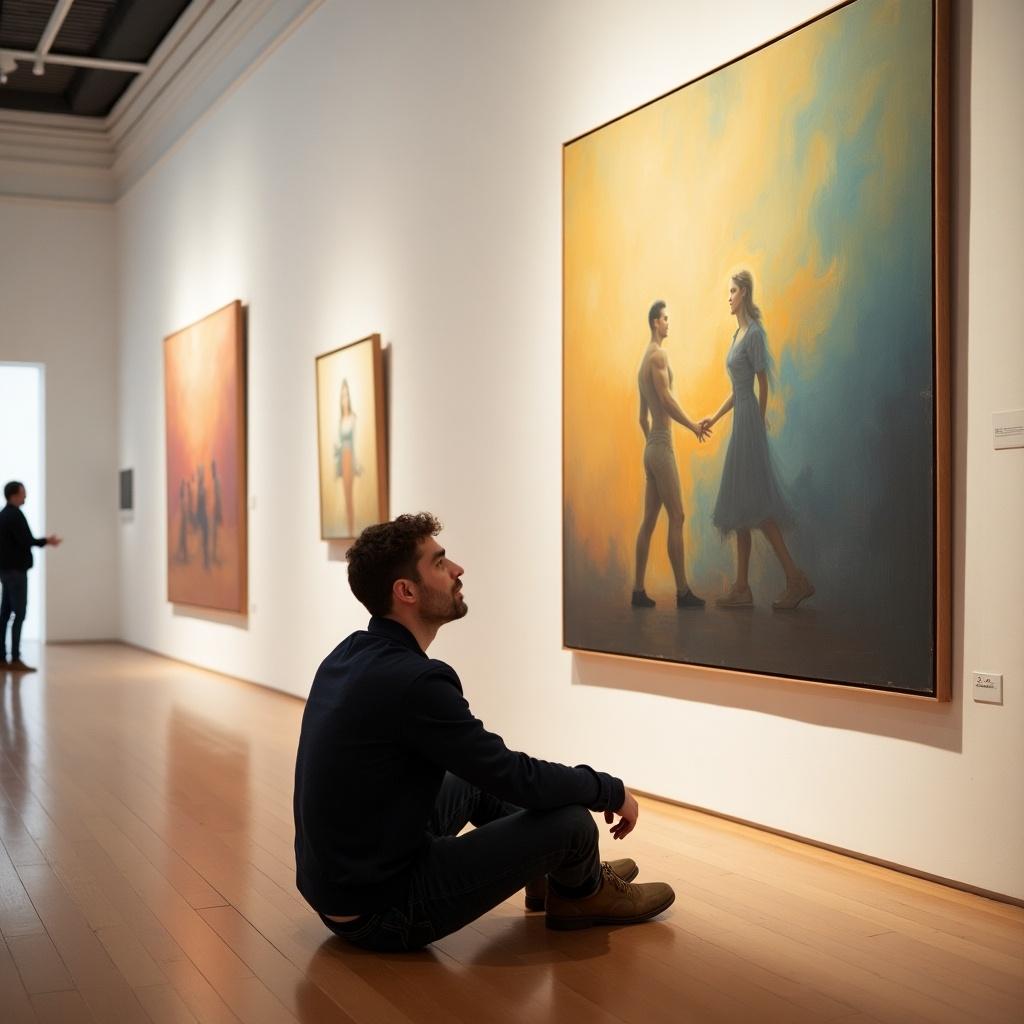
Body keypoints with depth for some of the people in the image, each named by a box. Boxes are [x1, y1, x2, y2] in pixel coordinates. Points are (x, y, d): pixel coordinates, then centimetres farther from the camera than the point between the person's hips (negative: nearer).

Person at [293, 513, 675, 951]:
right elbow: (517, 779, -19)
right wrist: (611, 790, -2)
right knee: (569, 819, -9)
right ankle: (584, 894, 24)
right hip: (381, 912, -10)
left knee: (475, 780, 24)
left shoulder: (349, 656, 4)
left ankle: (553, 875, 38)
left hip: (341, 882, 10)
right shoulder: (413, 680, -25)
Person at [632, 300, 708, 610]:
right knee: (676, 518, -8)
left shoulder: (644, 362, 19)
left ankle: (639, 590, 7)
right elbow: (666, 399, -20)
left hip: (651, 446, 9)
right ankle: (682, 591, -7)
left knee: (649, 520, 7)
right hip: (662, 445, -9)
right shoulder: (658, 355, -10)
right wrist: (694, 426, -13)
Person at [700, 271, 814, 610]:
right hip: (740, 423, 10)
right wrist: (715, 417, 23)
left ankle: (797, 579, -6)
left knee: (755, 504, -10)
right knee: (739, 506, 8)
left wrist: (759, 426, -10)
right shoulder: (738, 333, 17)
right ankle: (742, 588, 11)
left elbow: (763, 385, -12)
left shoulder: (754, 333, -11)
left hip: (750, 422, -10)